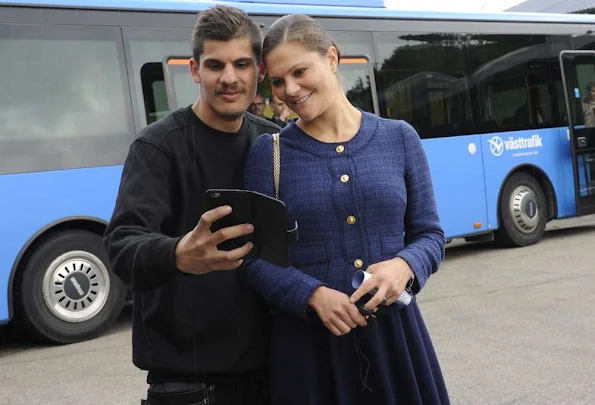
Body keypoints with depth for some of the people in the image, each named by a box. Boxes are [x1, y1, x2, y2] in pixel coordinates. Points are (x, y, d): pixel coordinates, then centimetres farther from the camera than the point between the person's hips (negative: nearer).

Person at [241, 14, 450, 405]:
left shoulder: (399, 138, 2)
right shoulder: (269, 152, -2)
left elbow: (430, 235, 6)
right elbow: (255, 259, -3)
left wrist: (404, 267, -14)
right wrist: (314, 295, -18)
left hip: (394, 331, 2)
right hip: (308, 340, -1)